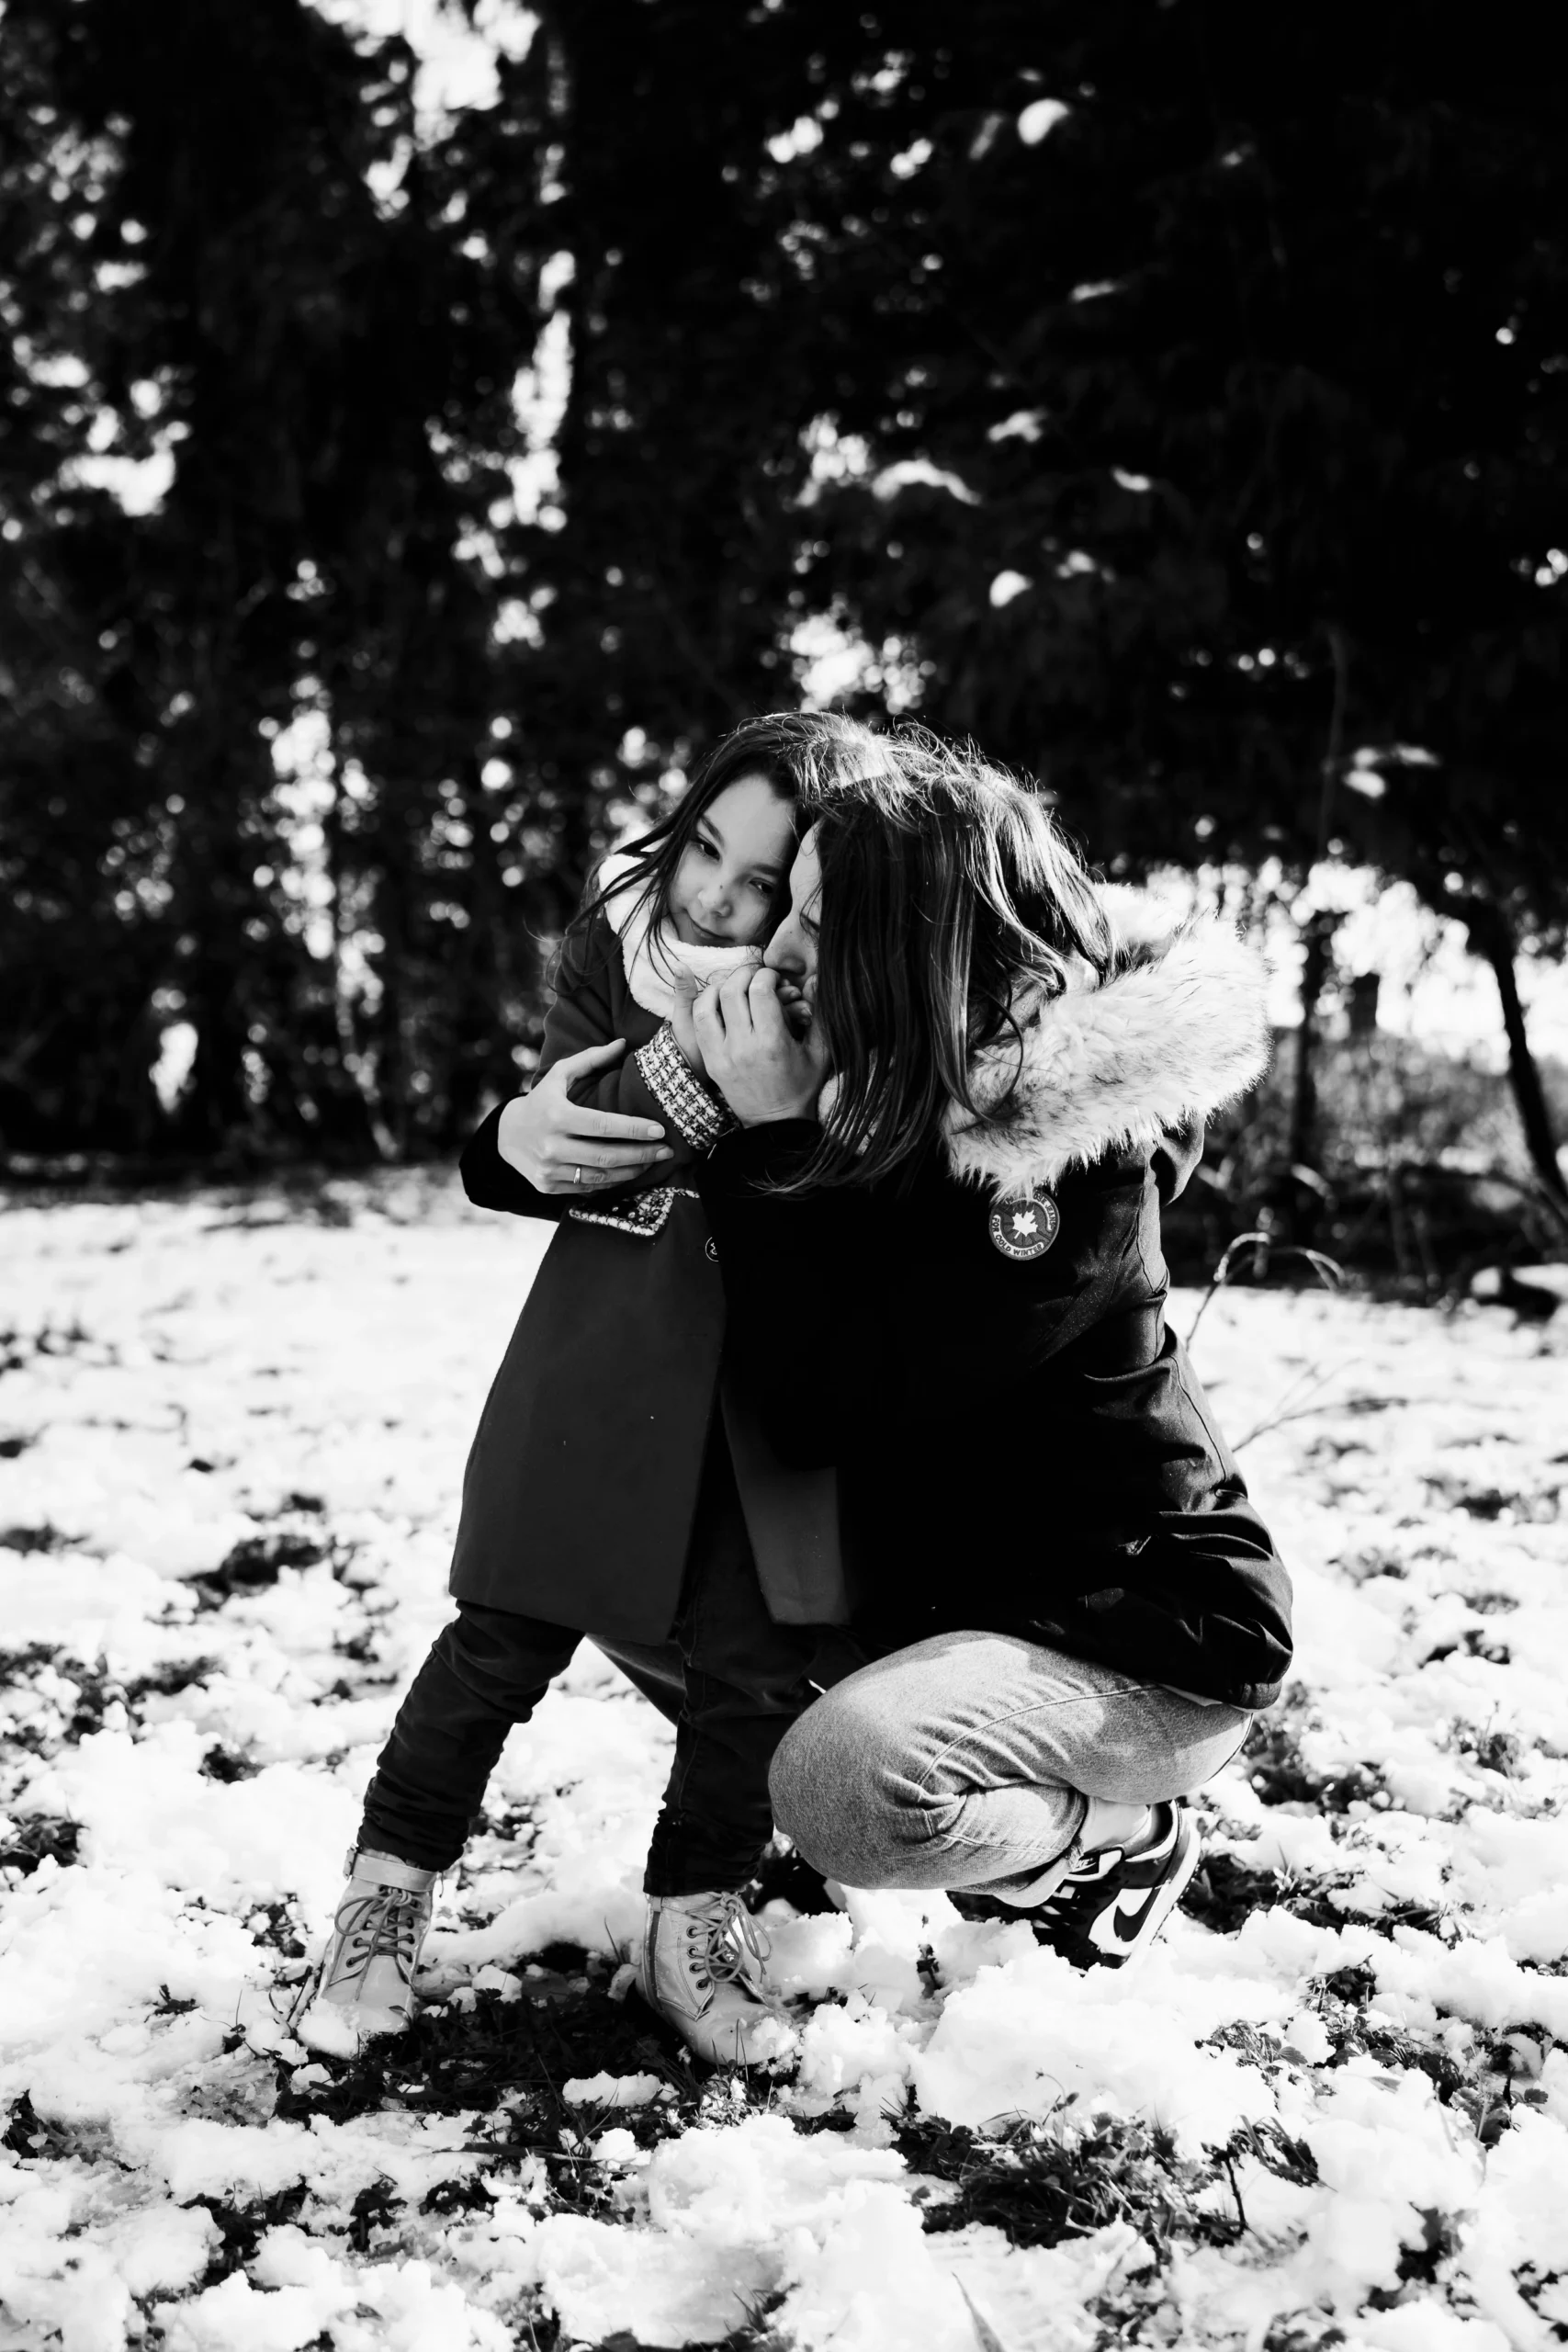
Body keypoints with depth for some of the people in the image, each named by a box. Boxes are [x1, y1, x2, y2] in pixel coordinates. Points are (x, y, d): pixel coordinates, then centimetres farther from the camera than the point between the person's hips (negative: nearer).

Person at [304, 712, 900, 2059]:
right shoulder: (616, 946, -6)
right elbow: (574, 1147, -4)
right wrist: (527, 1142, -25)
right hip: (613, 1339, 1)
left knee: (762, 1648, 0)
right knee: (513, 1629, 2)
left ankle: (699, 1900, 22)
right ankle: (394, 1876, 19)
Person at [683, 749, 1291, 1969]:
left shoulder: (1070, 1162, -27)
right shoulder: (887, 1099, -3)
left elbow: (821, 1400, -26)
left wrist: (772, 1137, -26)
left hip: (1154, 1644, -9)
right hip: (958, 1588, 9)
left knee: (837, 1785, -31)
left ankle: (1125, 1846, 1)